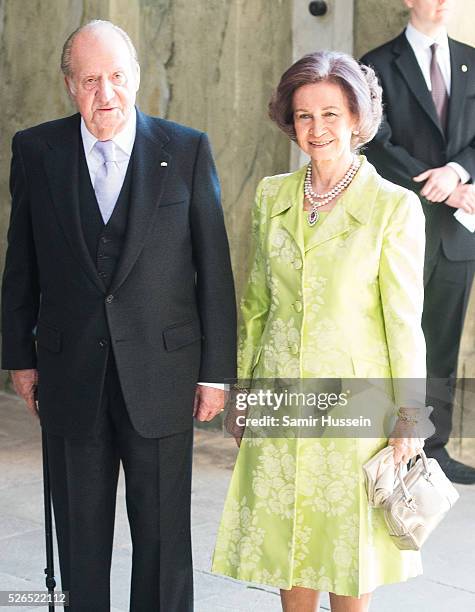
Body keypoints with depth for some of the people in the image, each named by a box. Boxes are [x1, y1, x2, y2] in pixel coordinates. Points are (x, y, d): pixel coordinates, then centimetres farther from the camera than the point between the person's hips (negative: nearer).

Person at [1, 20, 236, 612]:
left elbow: (214, 268, -3)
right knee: (80, 535, 14)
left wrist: (216, 369, -4)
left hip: (161, 373, -1)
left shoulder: (187, 150, -4)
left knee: (163, 533, 10)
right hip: (71, 376, 2)